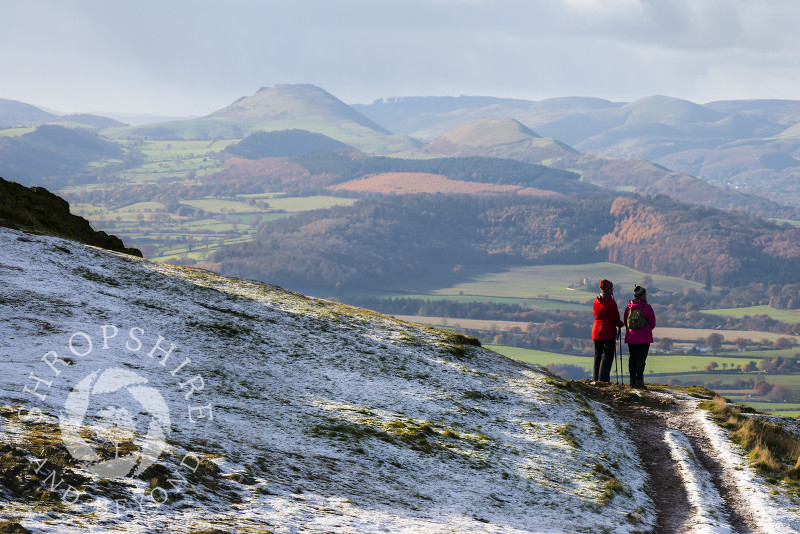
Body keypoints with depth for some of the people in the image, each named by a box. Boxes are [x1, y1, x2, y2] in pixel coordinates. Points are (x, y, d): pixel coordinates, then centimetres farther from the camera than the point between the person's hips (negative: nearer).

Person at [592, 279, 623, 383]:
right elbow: (615, 317, -12)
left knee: (598, 354, 13)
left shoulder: (596, 301, 8)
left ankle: (596, 378, 14)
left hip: (596, 330, 7)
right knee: (607, 355, -2)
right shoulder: (610, 301, -14)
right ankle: (603, 378, -8)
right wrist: (620, 324, 9)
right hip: (608, 331, -7)